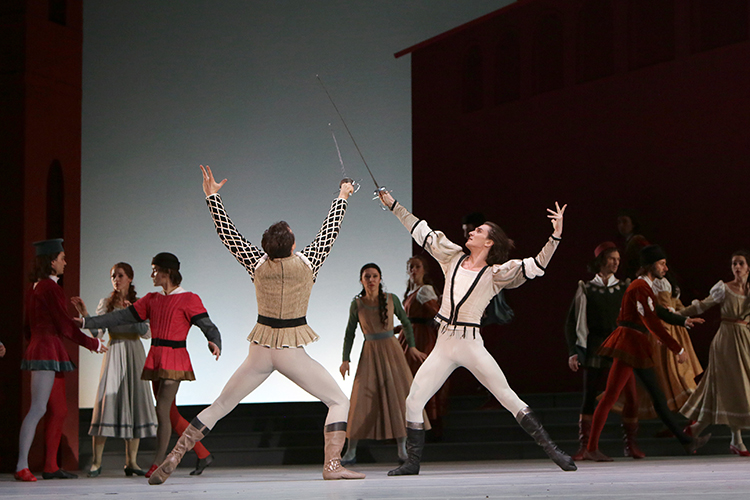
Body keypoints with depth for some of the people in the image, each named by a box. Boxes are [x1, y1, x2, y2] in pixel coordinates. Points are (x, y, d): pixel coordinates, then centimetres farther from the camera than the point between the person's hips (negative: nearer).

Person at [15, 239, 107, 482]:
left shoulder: (35, 288, 16)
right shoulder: (50, 287, -13)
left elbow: (28, 327, 21)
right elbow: (65, 325, -13)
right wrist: (92, 343, -3)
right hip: (47, 350, -10)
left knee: (58, 411, 9)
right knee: (38, 409, -13)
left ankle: (51, 467, 9)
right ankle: (22, 467, -15)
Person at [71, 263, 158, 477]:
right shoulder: (106, 303, 7)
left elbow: (147, 333, -1)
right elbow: (97, 332, -3)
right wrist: (85, 314, -17)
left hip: (135, 355, 2)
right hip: (114, 353, -2)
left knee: (135, 403, -1)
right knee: (107, 401, -11)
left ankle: (131, 461, 4)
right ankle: (96, 462, -8)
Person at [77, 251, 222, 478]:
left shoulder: (188, 299, -4)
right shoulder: (152, 300, 15)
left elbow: (208, 326, -10)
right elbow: (122, 317, 14)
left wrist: (215, 344, -33)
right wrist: (87, 322, 10)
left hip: (174, 359, -7)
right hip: (155, 360, 7)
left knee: (162, 410, -13)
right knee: (168, 413, 6)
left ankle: (157, 463, -8)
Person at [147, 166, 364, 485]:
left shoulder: (257, 265, -5)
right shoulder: (307, 264, -9)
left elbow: (227, 233, 1)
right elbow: (329, 232, 5)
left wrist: (212, 196, 10)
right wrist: (342, 197, 20)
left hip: (260, 351, 3)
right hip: (292, 352, -3)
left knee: (219, 407, 12)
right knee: (339, 402, 6)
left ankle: (173, 459, 5)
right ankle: (332, 465, -11)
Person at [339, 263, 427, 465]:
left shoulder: (391, 299, -2)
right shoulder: (357, 304, -3)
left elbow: (405, 322, 12)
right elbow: (349, 333, 4)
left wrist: (411, 346, 12)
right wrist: (345, 360, -2)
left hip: (392, 350, 1)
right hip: (370, 353, -1)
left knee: (400, 394, -3)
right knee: (362, 397, -8)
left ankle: (402, 450, 6)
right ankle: (351, 452, -1)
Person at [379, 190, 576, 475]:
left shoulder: (495, 274, -2)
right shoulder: (453, 257, 11)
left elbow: (534, 266, -12)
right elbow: (421, 232, 19)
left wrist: (555, 237, -25)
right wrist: (393, 205, 23)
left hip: (471, 345, -4)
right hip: (443, 346, 4)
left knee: (508, 398, -9)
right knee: (413, 401, -3)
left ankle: (552, 450, -4)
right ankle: (412, 463, 9)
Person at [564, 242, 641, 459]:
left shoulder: (625, 288, 11)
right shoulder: (586, 289, 6)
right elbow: (572, 322, 6)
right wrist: (573, 352, -2)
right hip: (595, 349, -1)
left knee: (631, 397, -8)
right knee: (589, 398, -3)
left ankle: (631, 444, 2)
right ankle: (584, 445, 4)